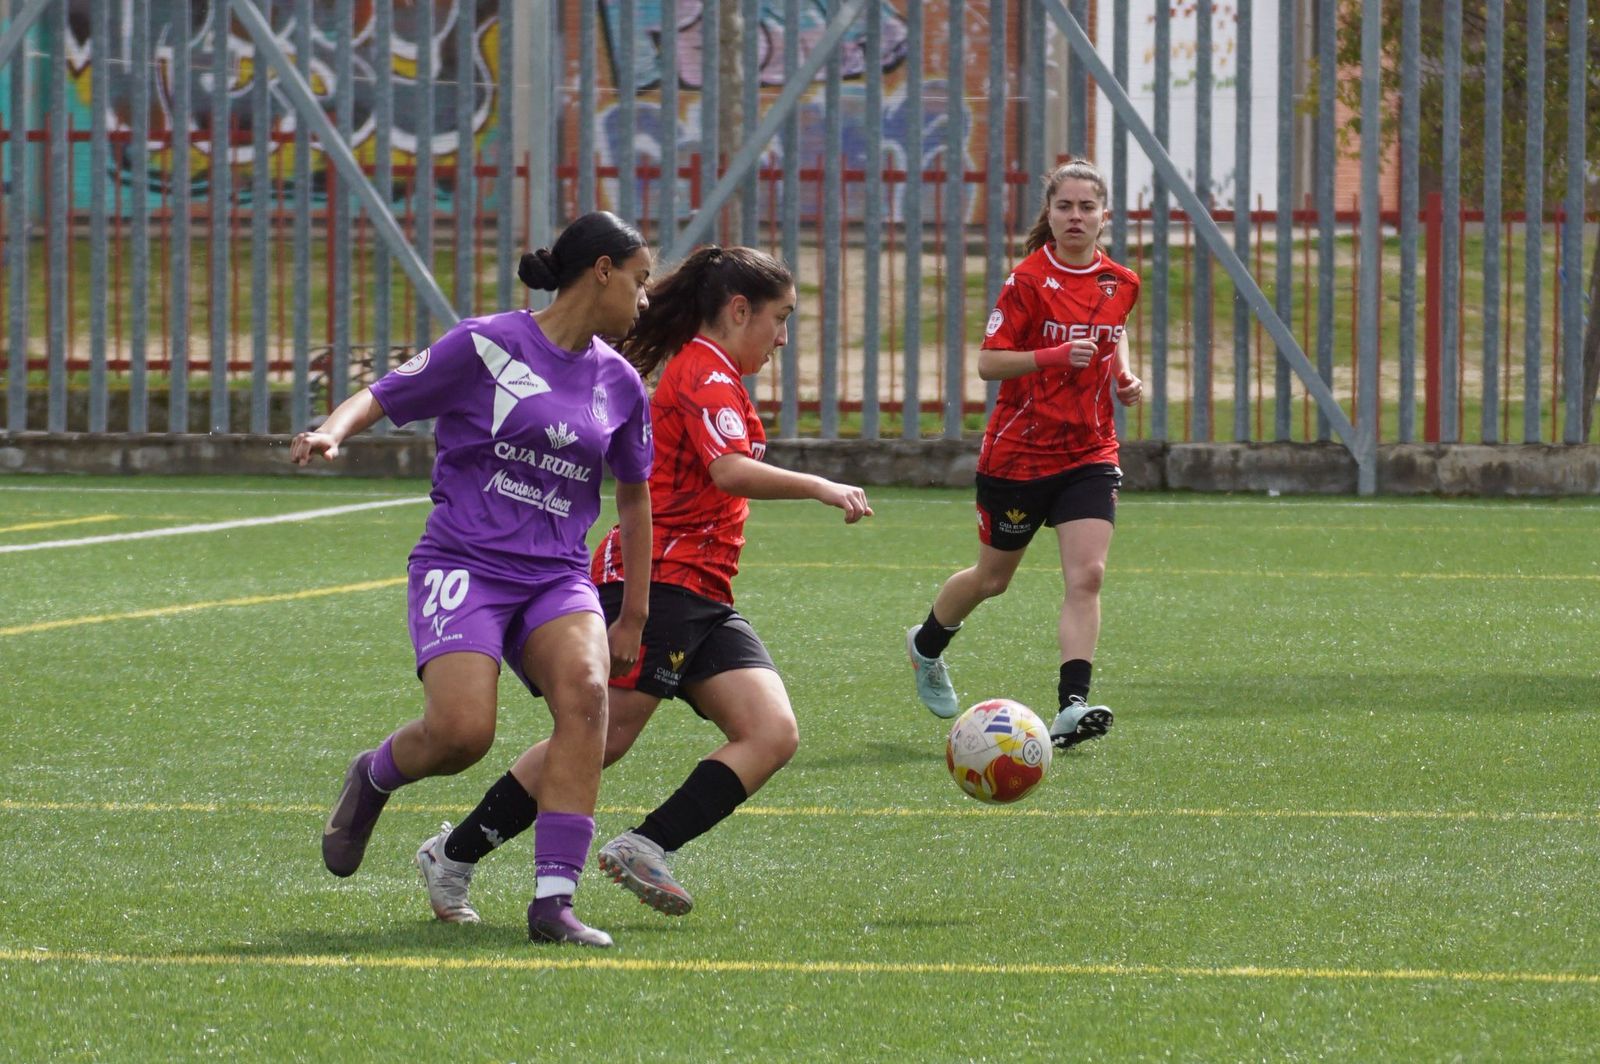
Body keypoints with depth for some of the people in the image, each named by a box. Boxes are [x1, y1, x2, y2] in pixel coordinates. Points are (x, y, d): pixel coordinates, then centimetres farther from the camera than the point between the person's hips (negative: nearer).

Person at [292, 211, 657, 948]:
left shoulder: (619, 382, 12)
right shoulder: (485, 347, -3)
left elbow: (634, 493, 23)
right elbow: (382, 397, 0)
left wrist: (634, 613, 24)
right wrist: (332, 432, -22)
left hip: (558, 577, 4)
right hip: (464, 564, -4)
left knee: (585, 688, -27)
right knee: (461, 732, -24)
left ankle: (553, 900, -26)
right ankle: (374, 776, 14)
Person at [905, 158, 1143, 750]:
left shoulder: (1120, 284, 4)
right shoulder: (1028, 282, -12)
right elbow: (988, 363, -15)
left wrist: (1125, 379, 7)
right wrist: (1054, 355, -29)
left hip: (1089, 452, 3)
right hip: (1019, 451, -3)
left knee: (1087, 576, -15)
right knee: (993, 578, 13)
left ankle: (1072, 706, -21)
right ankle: (927, 644, 43)